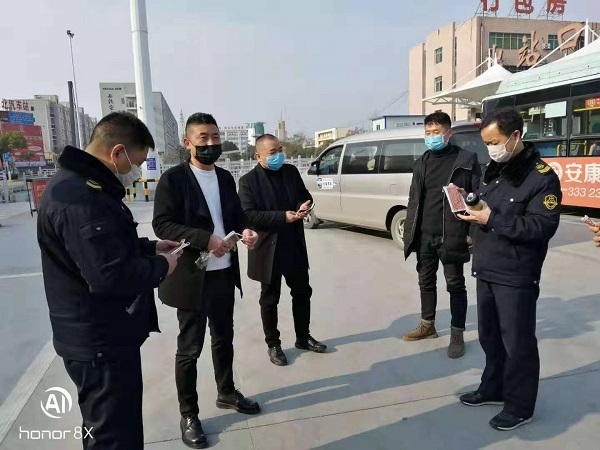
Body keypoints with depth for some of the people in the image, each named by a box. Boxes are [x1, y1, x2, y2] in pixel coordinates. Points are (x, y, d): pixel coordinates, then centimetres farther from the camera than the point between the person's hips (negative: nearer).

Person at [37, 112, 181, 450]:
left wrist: (150, 247, 10)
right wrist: (160, 266, -16)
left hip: (100, 335, 11)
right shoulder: (80, 198, -27)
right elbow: (111, 276, -32)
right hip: (100, 341, -10)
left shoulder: (82, 184, 10)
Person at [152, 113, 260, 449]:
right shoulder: (173, 179, -10)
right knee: (190, 348, 7)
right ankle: (188, 415, 25)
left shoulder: (226, 178, 10)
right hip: (192, 276, -6)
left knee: (224, 339, 21)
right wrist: (205, 239, -28)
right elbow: (162, 224, -17)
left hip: (225, 273, 6)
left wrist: (246, 230, -8)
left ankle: (227, 393, 42)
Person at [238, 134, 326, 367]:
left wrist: (303, 206, -11)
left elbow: (305, 196, 13)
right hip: (268, 248, -5)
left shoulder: (291, 171, 5)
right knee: (270, 299, 10)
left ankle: (303, 337, 35)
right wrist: (283, 216, -25)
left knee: (302, 293, 16)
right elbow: (249, 215, -18)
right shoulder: (248, 181, -10)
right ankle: (273, 344, 27)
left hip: (295, 245, 5)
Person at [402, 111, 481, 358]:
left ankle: (457, 334, 18)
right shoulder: (421, 163, 12)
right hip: (424, 235, 5)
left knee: (455, 285, 6)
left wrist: (473, 232, -11)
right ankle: (427, 325, 32)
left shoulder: (466, 160, -3)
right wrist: (409, 231, 8)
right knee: (426, 282, 16)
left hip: (451, 236, -5)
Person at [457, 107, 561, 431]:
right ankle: (494, 389, 38)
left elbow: (542, 227, -19)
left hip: (516, 277, -7)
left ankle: (520, 407, 22)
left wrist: (492, 219, -25)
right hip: (486, 271, 7)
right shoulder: (493, 169, 12)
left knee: (518, 343, 5)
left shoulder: (541, 177, -12)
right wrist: (472, 209, -2)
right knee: (489, 336, 19)